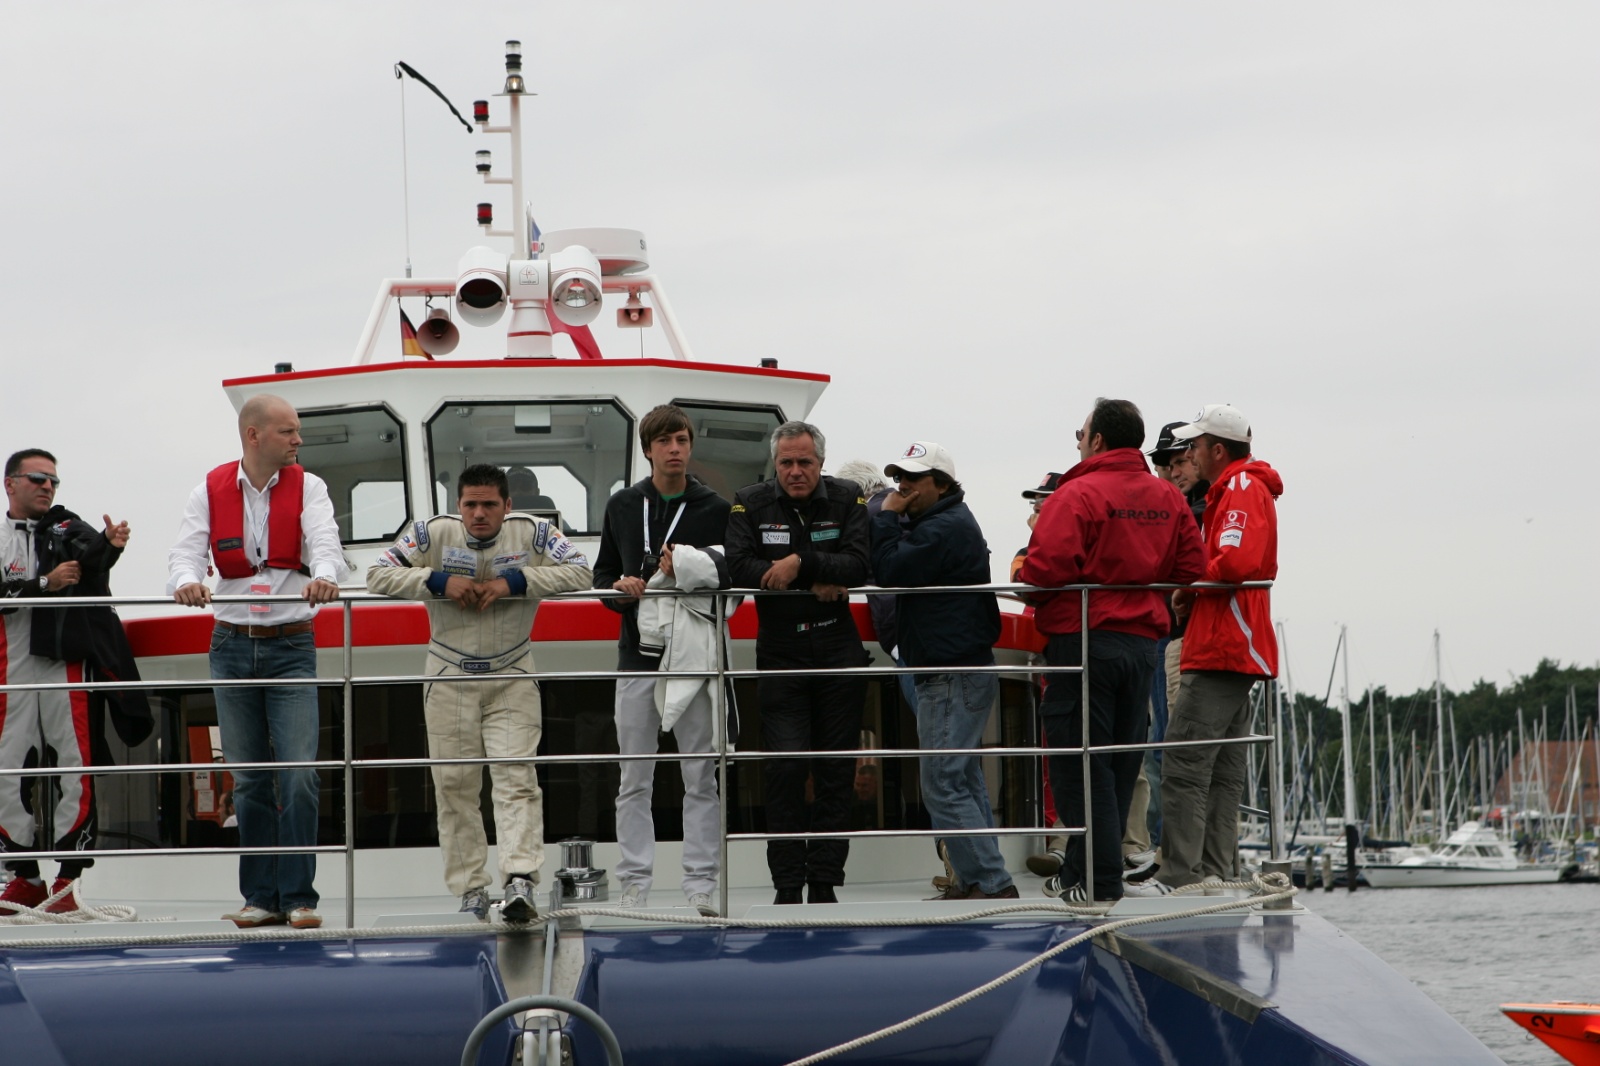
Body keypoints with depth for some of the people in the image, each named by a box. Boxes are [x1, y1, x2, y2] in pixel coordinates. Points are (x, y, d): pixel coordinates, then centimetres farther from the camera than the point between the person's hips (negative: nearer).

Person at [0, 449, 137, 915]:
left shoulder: (67, 528, 9)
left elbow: (91, 555, -12)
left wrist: (110, 545, -32)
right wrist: (46, 584, -15)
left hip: (65, 664, -1)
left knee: (74, 769, -7)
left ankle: (67, 880, -4)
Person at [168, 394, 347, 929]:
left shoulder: (307, 487, 0)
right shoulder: (211, 491, 2)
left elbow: (325, 542, -17)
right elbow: (187, 550, -10)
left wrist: (323, 576, -40)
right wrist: (187, 581, -34)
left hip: (291, 647, -1)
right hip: (233, 645, 1)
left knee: (298, 776, -9)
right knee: (249, 779, 6)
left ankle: (299, 896, -4)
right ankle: (261, 896, 12)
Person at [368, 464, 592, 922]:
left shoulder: (532, 534, -7)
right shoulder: (433, 533, -6)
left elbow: (580, 573, -14)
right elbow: (378, 574, -8)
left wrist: (513, 582, -23)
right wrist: (438, 581, -21)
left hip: (513, 678, -1)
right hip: (450, 678, 1)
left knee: (516, 777, -14)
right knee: (454, 785, 2)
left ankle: (520, 882, -23)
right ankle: (470, 889, 10)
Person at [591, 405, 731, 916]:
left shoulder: (715, 510, 3)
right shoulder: (623, 506, 10)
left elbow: (735, 577, 1)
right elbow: (602, 574, 17)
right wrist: (620, 588, -5)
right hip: (638, 658, 2)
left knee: (701, 778, -1)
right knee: (634, 781, 2)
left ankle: (701, 883, 1)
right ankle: (635, 883, 6)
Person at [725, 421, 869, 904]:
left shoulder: (848, 500, 3)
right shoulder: (750, 503, 2)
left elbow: (858, 564, -10)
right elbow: (739, 566, -11)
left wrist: (800, 563, -22)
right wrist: (818, 582, -14)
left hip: (839, 651, 1)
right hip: (780, 652, -1)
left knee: (836, 769, 2)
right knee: (784, 769, -7)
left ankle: (825, 880, 7)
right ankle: (787, 885, -5)